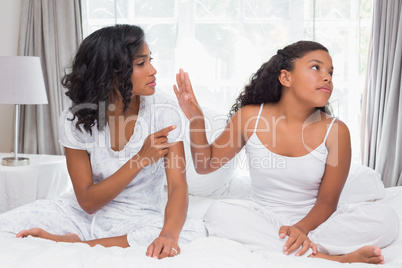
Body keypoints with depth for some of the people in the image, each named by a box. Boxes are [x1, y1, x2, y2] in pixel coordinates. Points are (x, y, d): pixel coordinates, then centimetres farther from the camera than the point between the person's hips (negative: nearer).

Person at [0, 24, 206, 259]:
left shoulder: (164, 113, -13)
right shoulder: (76, 120, -12)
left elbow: (178, 186, -20)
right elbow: (88, 202, -13)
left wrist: (168, 234, -41)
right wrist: (141, 159, -25)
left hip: (139, 221, 2)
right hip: (85, 216, -1)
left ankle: (74, 244, -21)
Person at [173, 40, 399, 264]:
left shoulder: (335, 131, -8)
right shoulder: (250, 117, -5)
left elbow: (327, 201, -6)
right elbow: (205, 163, 4)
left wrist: (301, 228, -27)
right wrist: (196, 119, -13)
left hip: (312, 222, 0)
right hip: (262, 220, 1)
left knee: (386, 219, -23)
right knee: (219, 213, -31)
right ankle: (323, 257, -29)